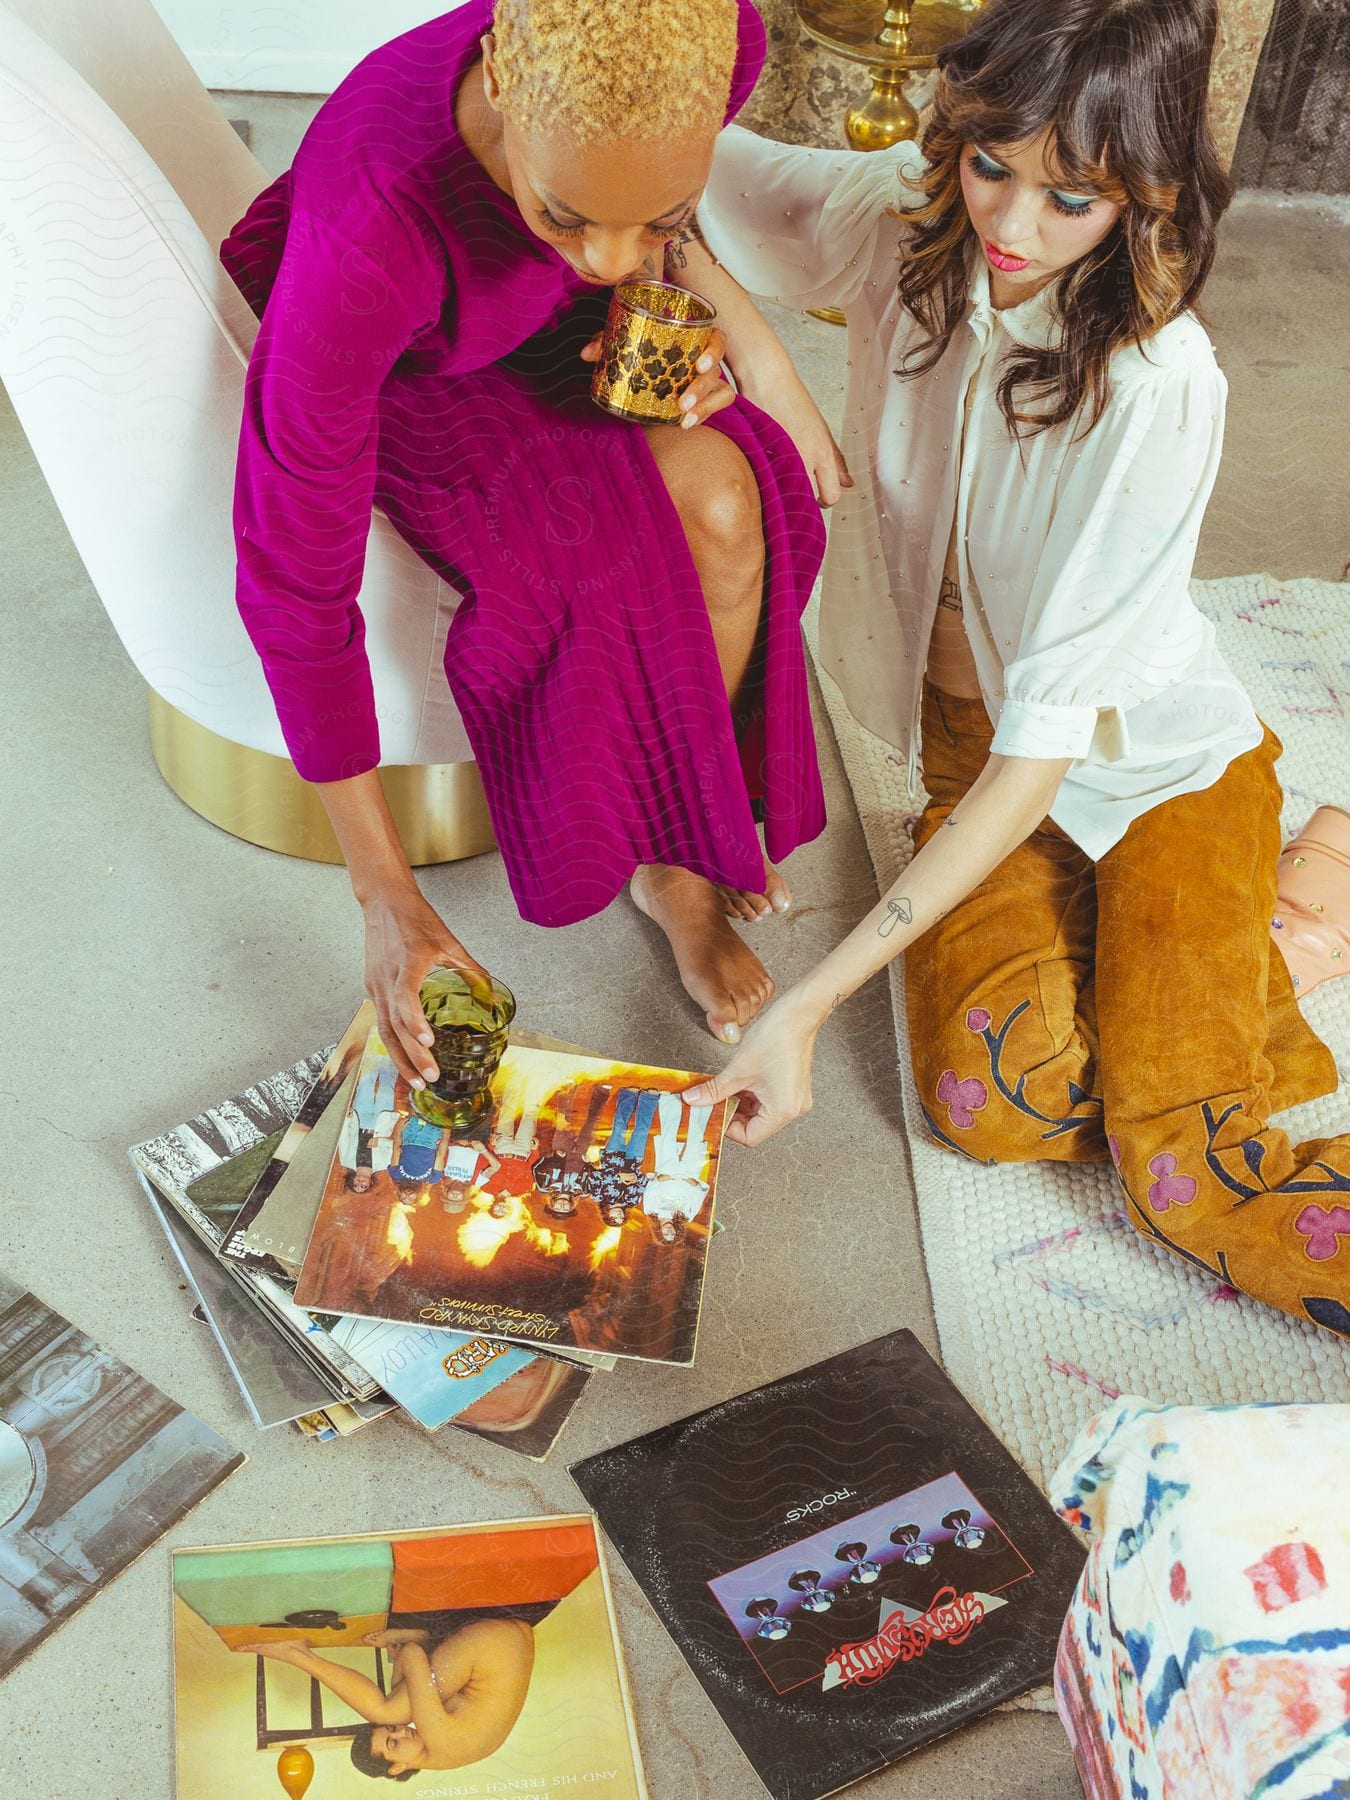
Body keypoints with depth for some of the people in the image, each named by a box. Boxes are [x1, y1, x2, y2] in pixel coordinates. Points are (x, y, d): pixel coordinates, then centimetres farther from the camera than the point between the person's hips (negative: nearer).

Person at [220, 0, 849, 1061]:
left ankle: (679, 851, 1)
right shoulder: (363, 238, -43)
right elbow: (294, 588, -33)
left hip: (561, 332, 4)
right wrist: (385, 894, -29)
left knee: (721, 502, -23)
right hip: (404, 383, -4)